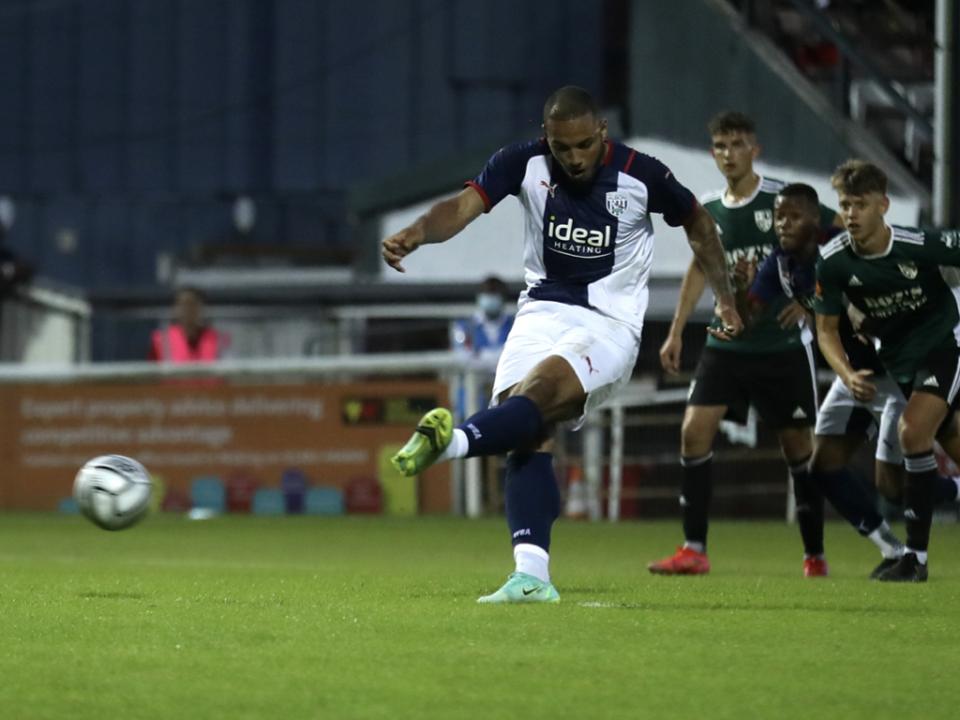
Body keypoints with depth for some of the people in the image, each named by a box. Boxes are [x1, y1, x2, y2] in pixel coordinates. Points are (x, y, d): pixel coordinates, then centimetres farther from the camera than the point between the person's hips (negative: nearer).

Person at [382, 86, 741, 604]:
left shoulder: (640, 175, -8)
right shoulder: (525, 163, -6)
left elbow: (697, 222, 10)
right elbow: (466, 205, -19)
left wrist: (725, 299, 11)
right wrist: (413, 235, -39)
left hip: (609, 323, -2)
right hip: (543, 310, 2)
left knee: (540, 392, -32)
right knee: (528, 435, -18)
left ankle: (449, 442, -52)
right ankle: (532, 576, -24)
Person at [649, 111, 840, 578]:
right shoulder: (708, 212, 5)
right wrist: (676, 332, 15)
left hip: (784, 344, -4)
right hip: (728, 342, 4)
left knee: (797, 447, 3)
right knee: (694, 430, -12)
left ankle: (815, 556, 17)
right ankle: (694, 551, -8)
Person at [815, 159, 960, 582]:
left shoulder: (922, 245, -26)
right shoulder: (833, 262, -16)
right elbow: (826, 329, -6)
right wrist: (847, 375, -22)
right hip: (897, 357, 4)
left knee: (913, 433, -22)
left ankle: (916, 555, -16)